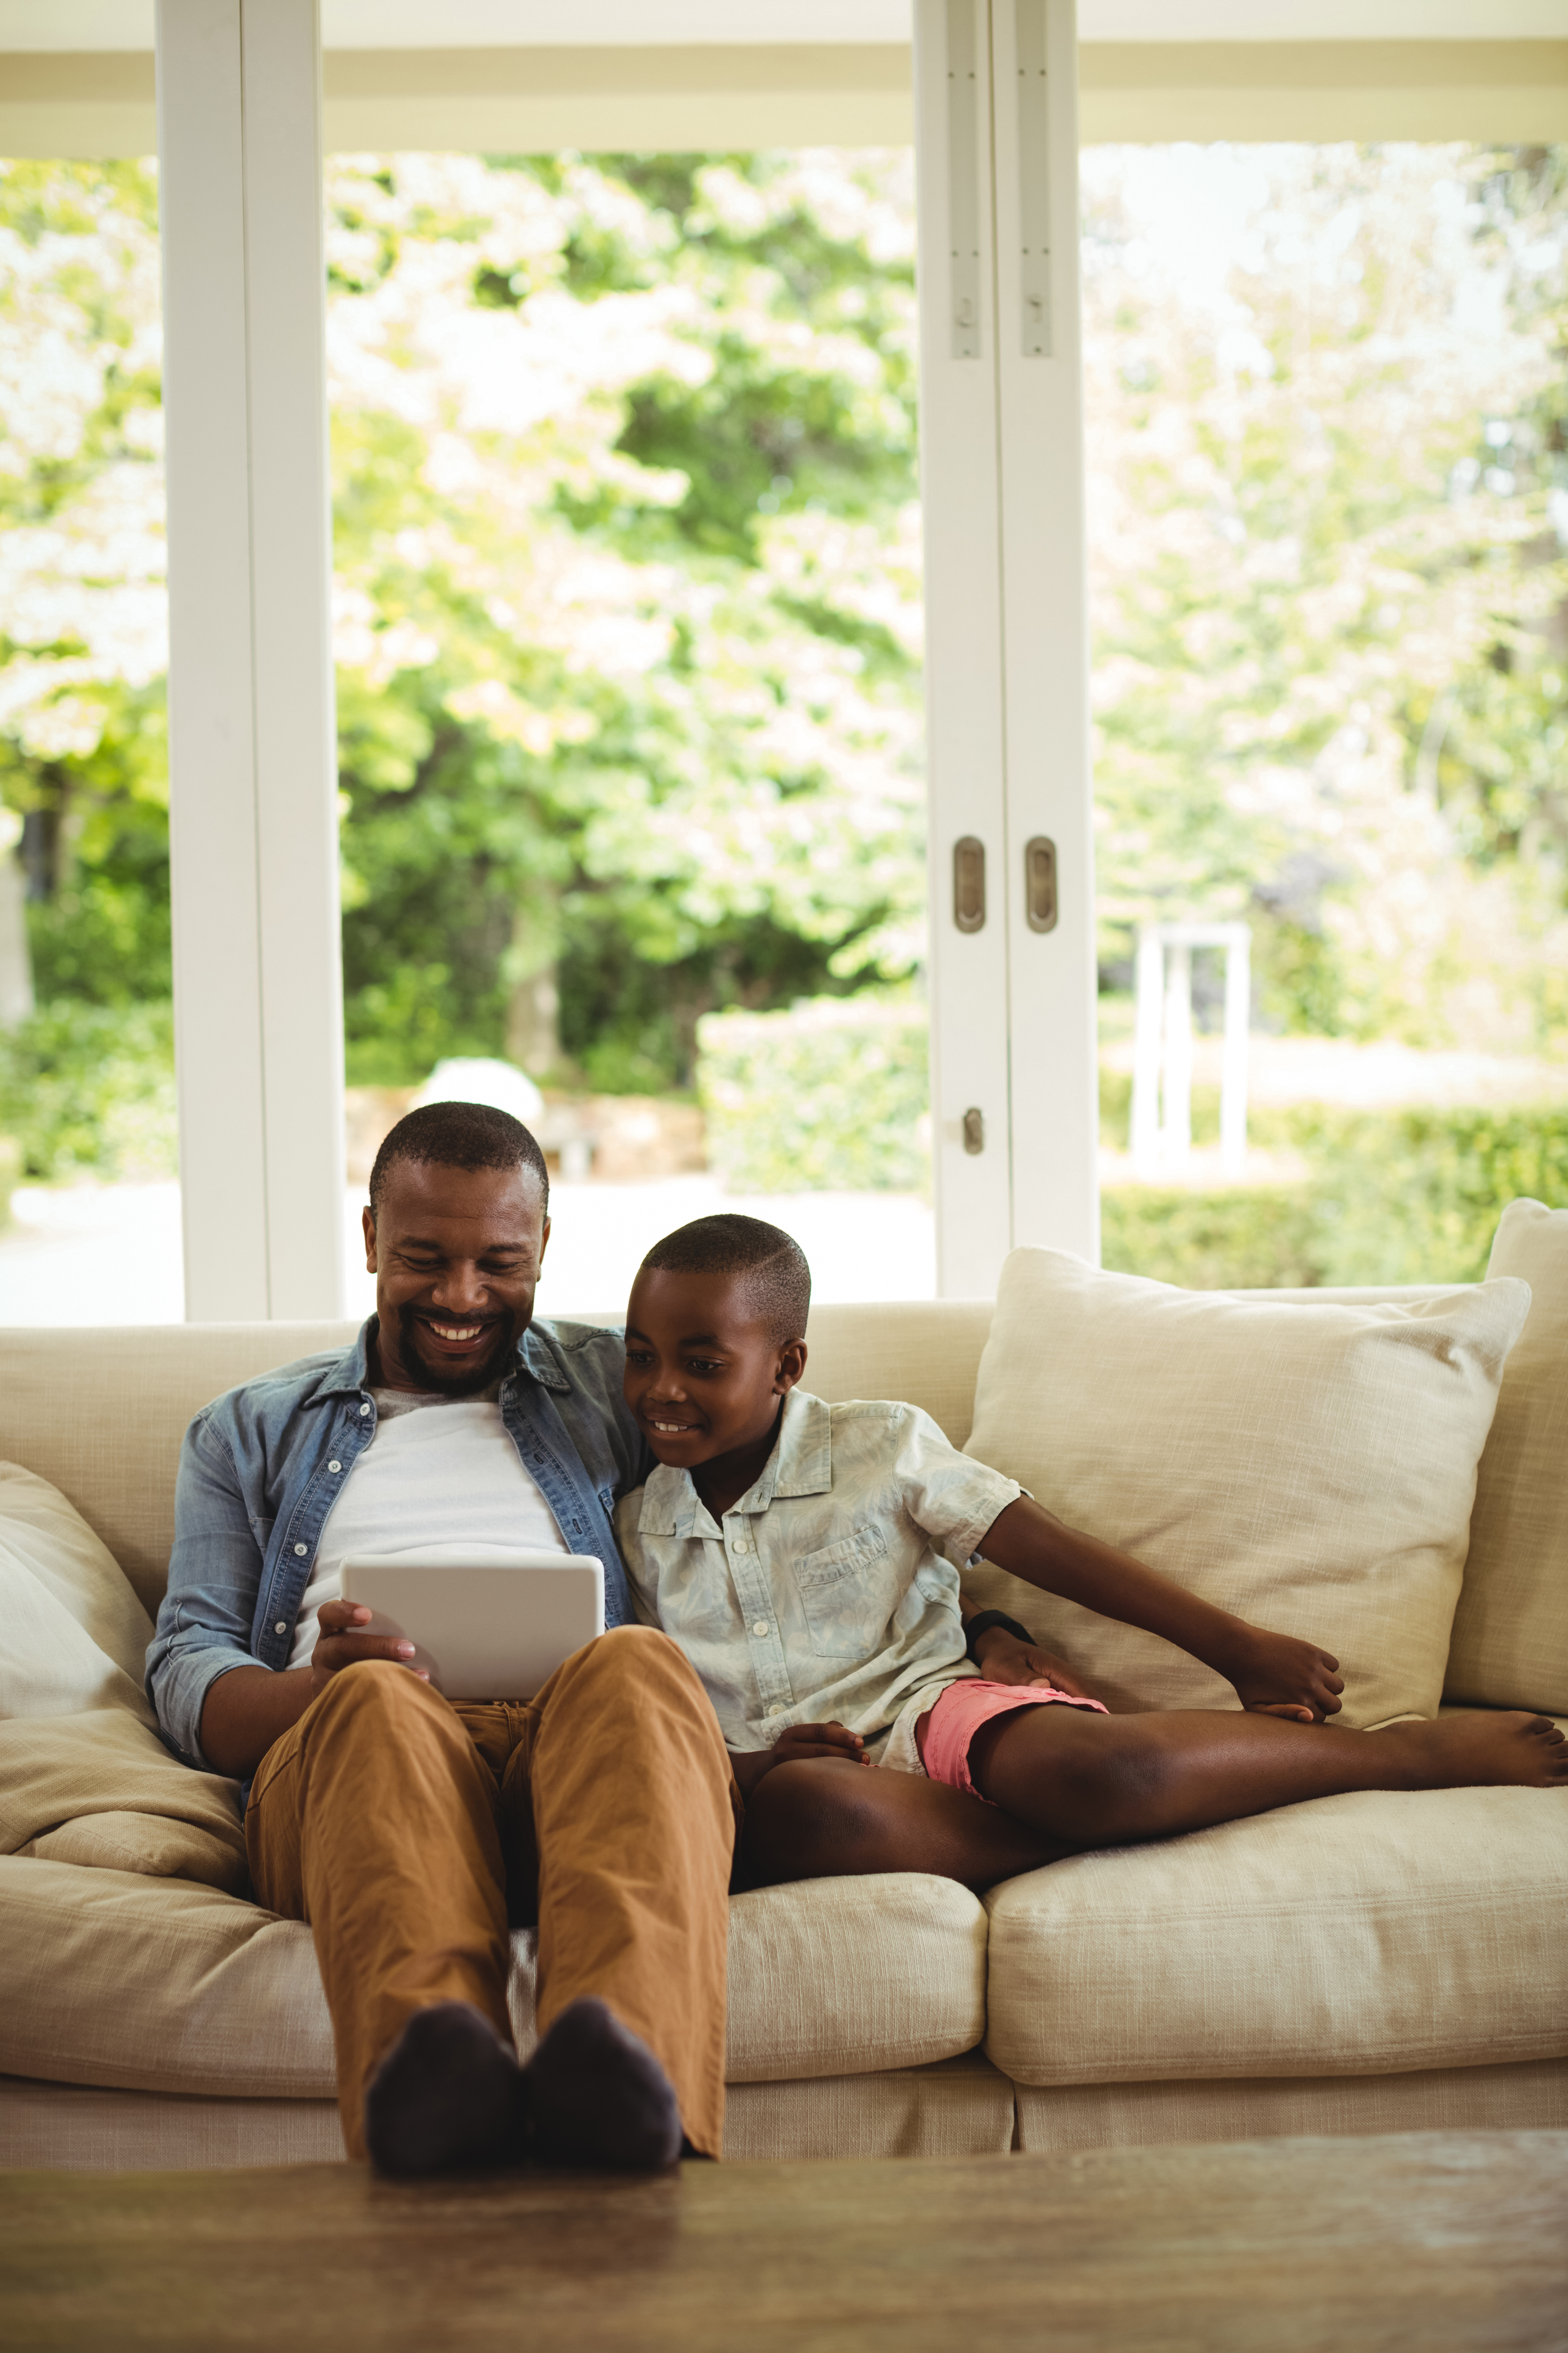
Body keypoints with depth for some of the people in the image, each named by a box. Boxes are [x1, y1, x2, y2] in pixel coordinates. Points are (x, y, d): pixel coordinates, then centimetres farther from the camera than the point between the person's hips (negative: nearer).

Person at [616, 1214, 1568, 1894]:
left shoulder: (880, 1446, 6)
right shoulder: (637, 1530, 14)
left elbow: (1054, 1549, 2)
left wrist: (1239, 1648, -3)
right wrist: (745, 1768, -8)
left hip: (930, 1703, -1)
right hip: (791, 1764, 2)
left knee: (1081, 1765, -37)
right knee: (794, 1813, -40)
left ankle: (1426, 1750, -19)